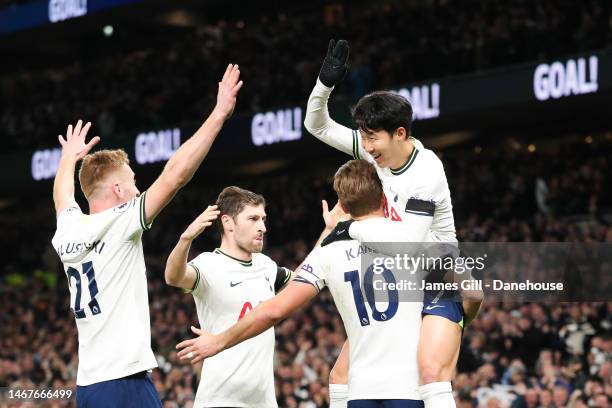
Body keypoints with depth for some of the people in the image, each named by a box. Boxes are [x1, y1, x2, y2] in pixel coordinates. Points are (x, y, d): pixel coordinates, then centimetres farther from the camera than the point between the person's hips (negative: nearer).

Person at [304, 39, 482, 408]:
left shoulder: (426, 174, -23)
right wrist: (325, 83, -10)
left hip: (439, 288, -8)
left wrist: (352, 229, -18)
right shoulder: (381, 150, -2)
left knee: (432, 374, -31)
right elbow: (318, 126, 7)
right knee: (342, 376, 3)